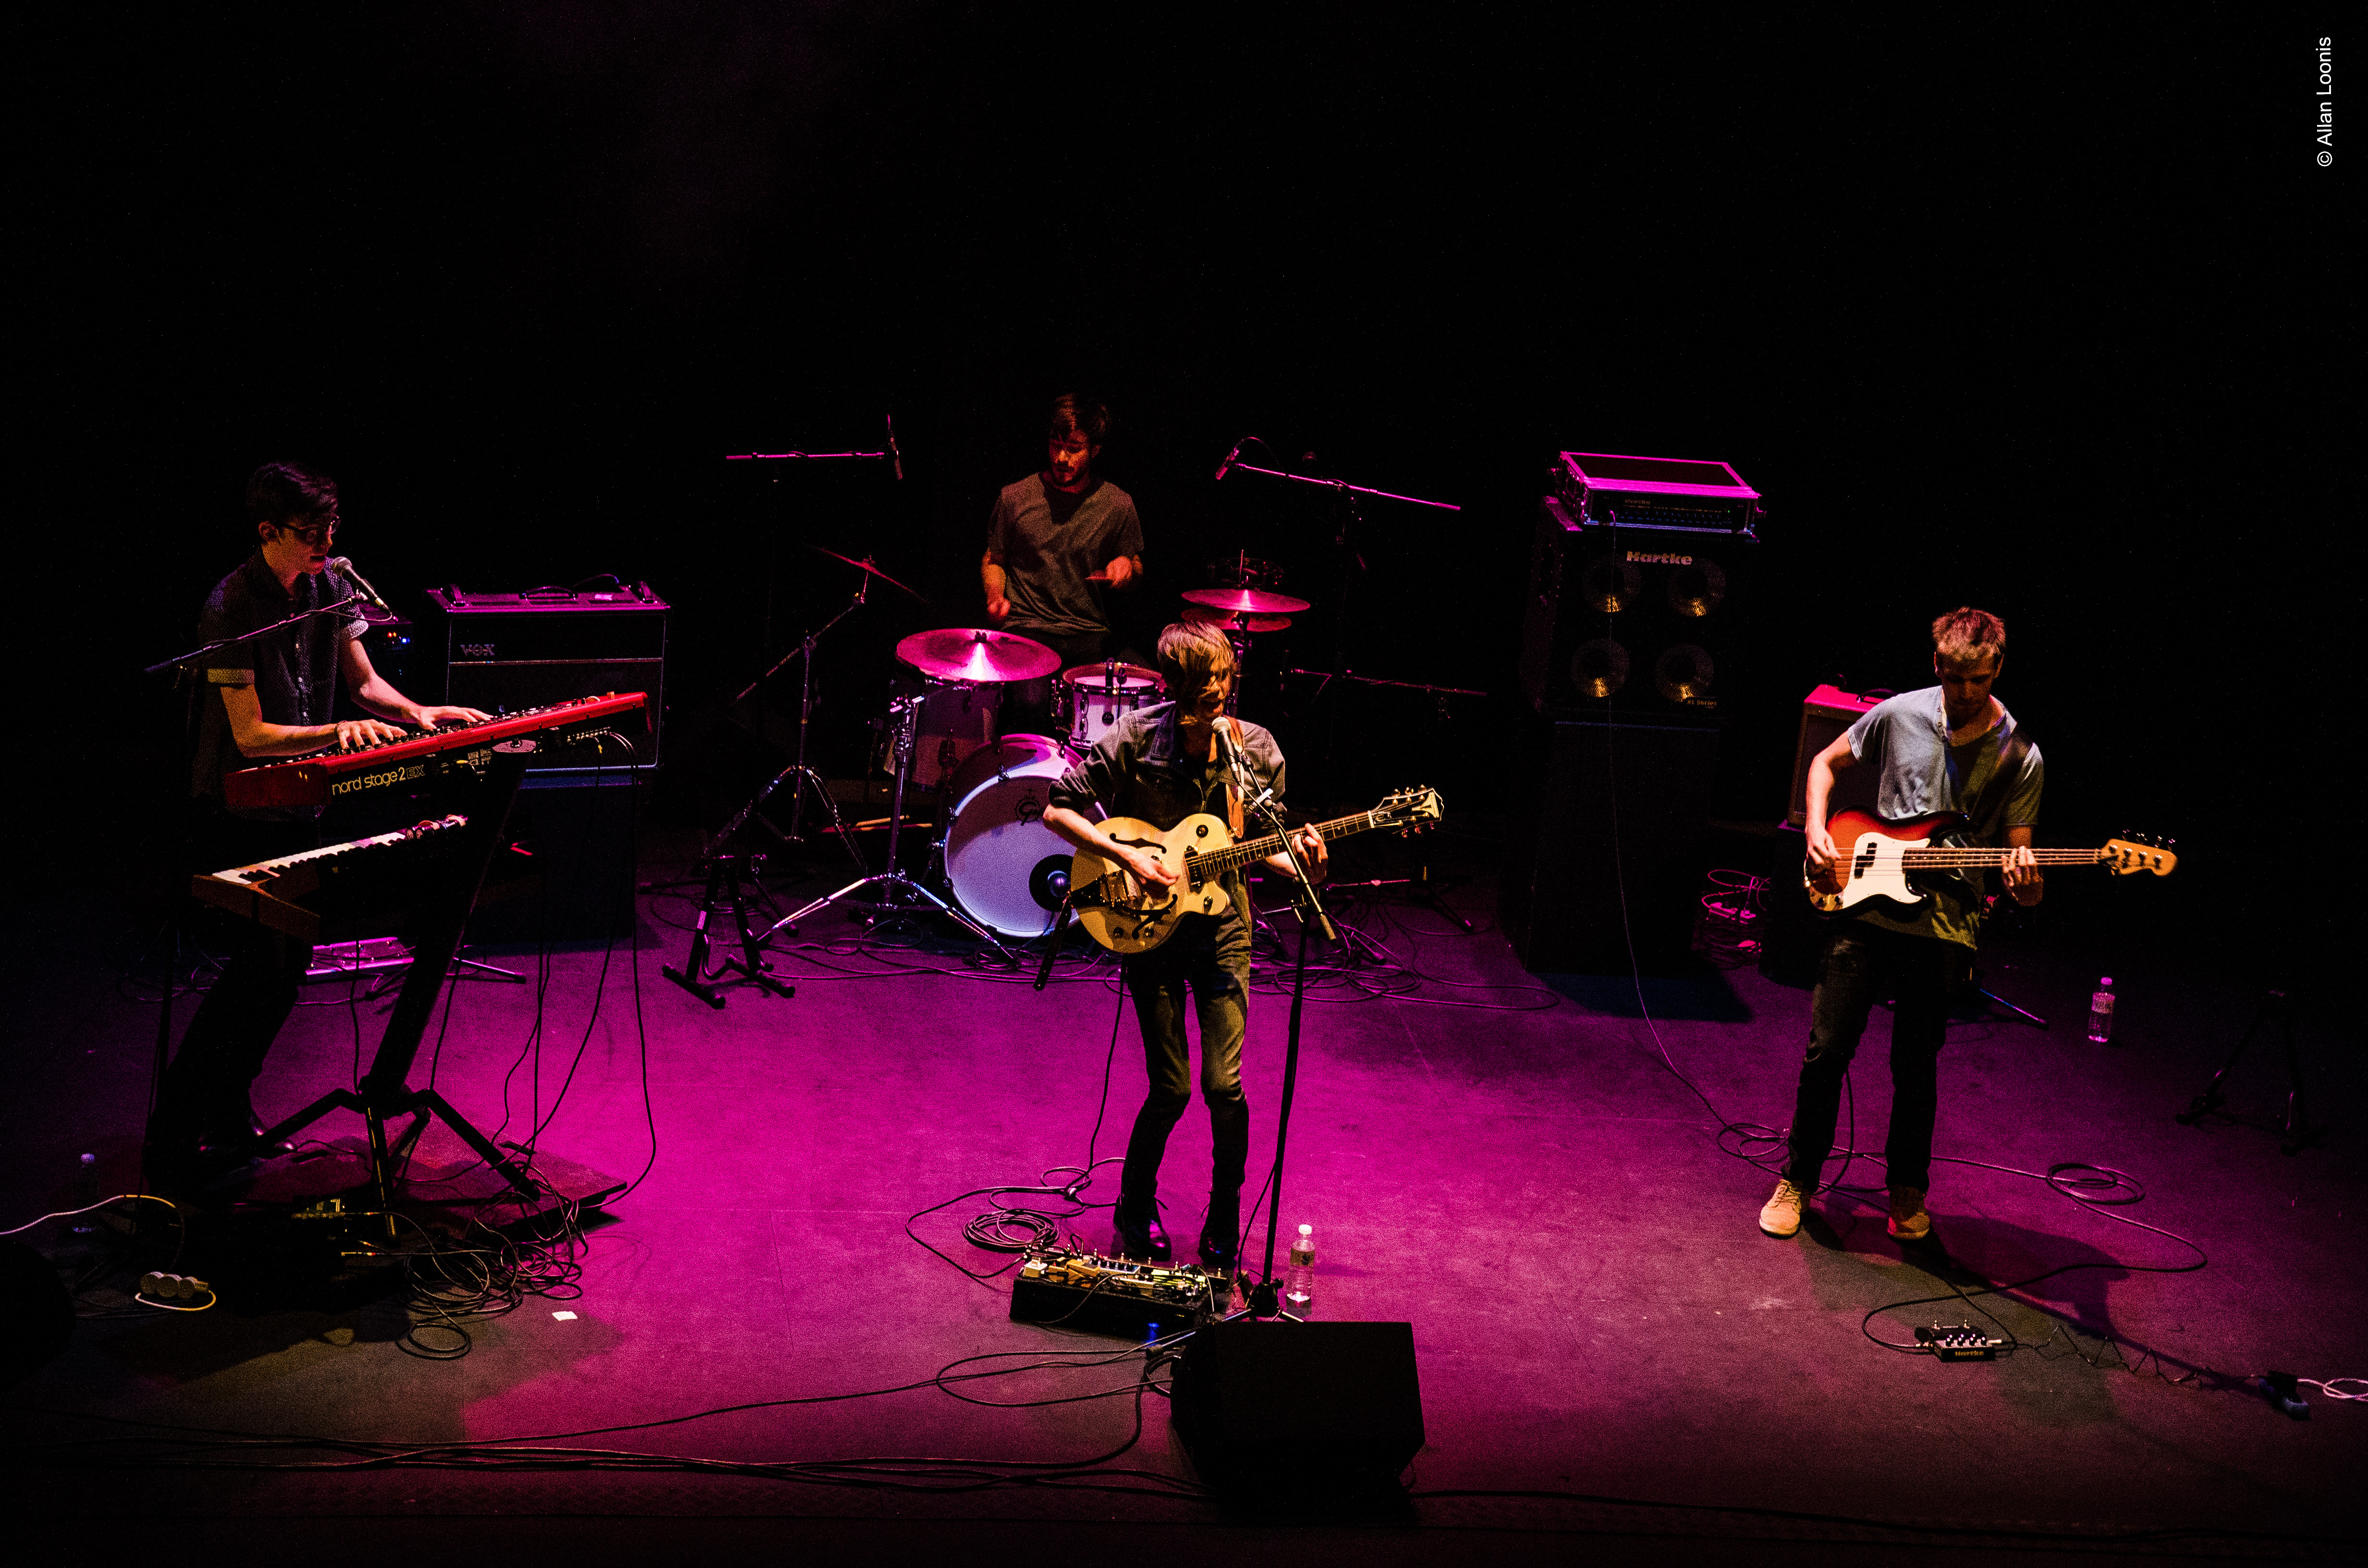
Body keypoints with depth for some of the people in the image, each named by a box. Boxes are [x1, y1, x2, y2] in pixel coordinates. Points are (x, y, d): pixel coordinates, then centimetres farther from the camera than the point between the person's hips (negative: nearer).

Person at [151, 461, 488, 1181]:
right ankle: (175, 1130, -2)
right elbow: (250, 735, -23)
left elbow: (364, 682, 6)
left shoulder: (329, 584, 1)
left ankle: (229, 1111, 25)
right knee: (262, 962, -11)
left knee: (288, 962, 10)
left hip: (298, 805, 7)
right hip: (239, 812, -7)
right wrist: (336, 733, -35)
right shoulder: (232, 609, -21)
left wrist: (416, 713, -12)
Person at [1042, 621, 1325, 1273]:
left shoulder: (1257, 751, -4)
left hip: (1221, 924, 2)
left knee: (1225, 1085, -7)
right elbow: (1059, 809, -8)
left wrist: (1295, 860, -13)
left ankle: (1224, 1226, 15)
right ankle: (1136, 1212, 23)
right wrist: (1127, 856, -18)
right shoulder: (1135, 739, -12)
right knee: (1171, 1088, -4)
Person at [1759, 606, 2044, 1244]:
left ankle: (1907, 1190, 26)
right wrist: (1817, 830, -2)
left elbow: (2021, 871, -1)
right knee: (1827, 1049, 3)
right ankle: (1797, 1180, 19)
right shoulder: (1900, 715, -2)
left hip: (1945, 927, -1)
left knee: (1916, 1066, 6)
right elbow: (1826, 762, 14)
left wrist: (2024, 881, -25)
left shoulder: (2018, 756, -4)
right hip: (1867, 905, 1)